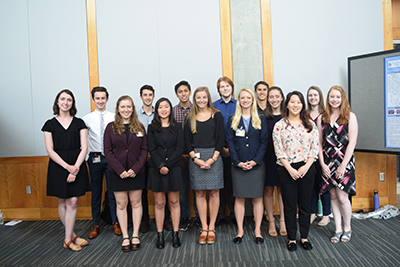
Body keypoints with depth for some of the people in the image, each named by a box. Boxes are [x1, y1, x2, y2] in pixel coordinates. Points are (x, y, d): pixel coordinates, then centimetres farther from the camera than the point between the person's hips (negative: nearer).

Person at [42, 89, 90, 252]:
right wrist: (68, 166, -14)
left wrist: (75, 168, -13)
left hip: (77, 165, 0)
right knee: (62, 203, 7)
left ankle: (68, 240, 6)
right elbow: (50, 150, -3)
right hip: (58, 166, 0)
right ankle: (72, 235, 21)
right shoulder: (50, 124, 4)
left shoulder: (79, 123, 6)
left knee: (73, 202, -3)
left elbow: (84, 148, 0)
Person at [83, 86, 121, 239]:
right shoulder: (87, 119, 1)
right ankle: (95, 225, 24)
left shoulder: (114, 117, 1)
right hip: (95, 158, 0)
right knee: (96, 193, 11)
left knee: (113, 191, 8)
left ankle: (115, 223, 23)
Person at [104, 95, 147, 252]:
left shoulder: (139, 127, 5)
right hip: (117, 173, -1)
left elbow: (144, 150, 2)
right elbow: (108, 151, -3)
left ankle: (135, 235, 17)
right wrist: (120, 170, -12)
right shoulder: (111, 127, 2)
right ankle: (125, 237, 16)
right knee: (121, 204, 5)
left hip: (136, 172, 1)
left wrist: (136, 169, -11)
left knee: (136, 203, 7)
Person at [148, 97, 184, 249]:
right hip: (156, 168, 0)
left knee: (174, 202, 6)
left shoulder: (177, 127, 6)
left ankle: (175, 234, 14)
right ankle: (160, 235, 13)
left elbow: (179, 148, -2)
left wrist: (167, 165, -12)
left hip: (174, 167, 0)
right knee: (159, 203, 5)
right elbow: (152, 149, -2)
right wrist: (160, 166, -15)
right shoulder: (152, 128, 6)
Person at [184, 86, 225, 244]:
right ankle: (204, 228, 14)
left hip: (213, 156, -1)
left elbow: (221, 139, -1)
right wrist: (195, 159, -8)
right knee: (200, 193, 5)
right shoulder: (190, 118, 9)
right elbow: (187, 141, 6)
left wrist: (213, 158, -11)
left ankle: (211, 228, 13)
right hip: (196, 158, 2)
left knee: (214, 192, 2)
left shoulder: (217, 116, 4)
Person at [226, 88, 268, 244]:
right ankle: (240, 230, 15)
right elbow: (230, 141, 2)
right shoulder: (233, 119, 6)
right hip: (238, 165, 0)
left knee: (258, 197, 4)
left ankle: (257, 230, 16)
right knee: (239, 198, 5)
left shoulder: (260, 119, 6)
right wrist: (237, 161, -9)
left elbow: (264, 141, 1)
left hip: (257, 164, 0)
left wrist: (255, 161, -10)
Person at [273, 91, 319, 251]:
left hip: (307, 169, 2)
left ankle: (304, 237, 25)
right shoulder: (279, 126, 0)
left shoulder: (310, 124, 6)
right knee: (289, 205, 6)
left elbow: (315, 148, 2)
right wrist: (290, 169, -12)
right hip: (287, 170, -2)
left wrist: (306, 167, -10)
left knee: (305, 204, 10)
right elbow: (279, 150, -5)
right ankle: (291, 238, 20)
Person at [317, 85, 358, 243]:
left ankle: (347, 227, 20)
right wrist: (322, 164, -2)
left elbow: (352, 142, -7)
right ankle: (338, 229, 21)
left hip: (344, 162, -3)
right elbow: (319, 143, 6)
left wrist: (343, 165, -12)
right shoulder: (322, 118, 7)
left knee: (342, 197, -4)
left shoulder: (350, 116, -2)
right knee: (333, 196, 8)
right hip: (327, 163, 3)